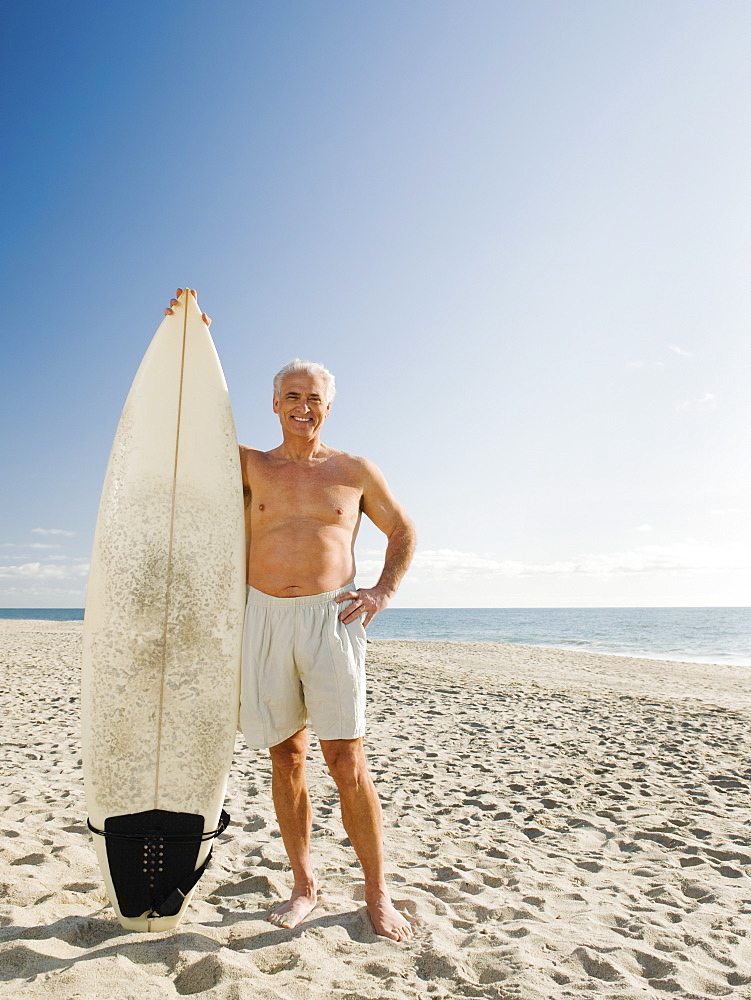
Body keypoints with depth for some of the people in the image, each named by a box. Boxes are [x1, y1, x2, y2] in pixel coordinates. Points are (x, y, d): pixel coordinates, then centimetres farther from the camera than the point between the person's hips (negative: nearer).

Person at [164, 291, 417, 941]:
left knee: (346, 758, -3)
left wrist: (384, 591, 1)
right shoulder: (251, 467, 10)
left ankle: (377, 894, 13)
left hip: (331, 618, -2)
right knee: (286, 756, 9)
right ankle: (304, 885, 25)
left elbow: (403, 531, 15)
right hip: (265, 620, 2)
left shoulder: (354, 470, 7)